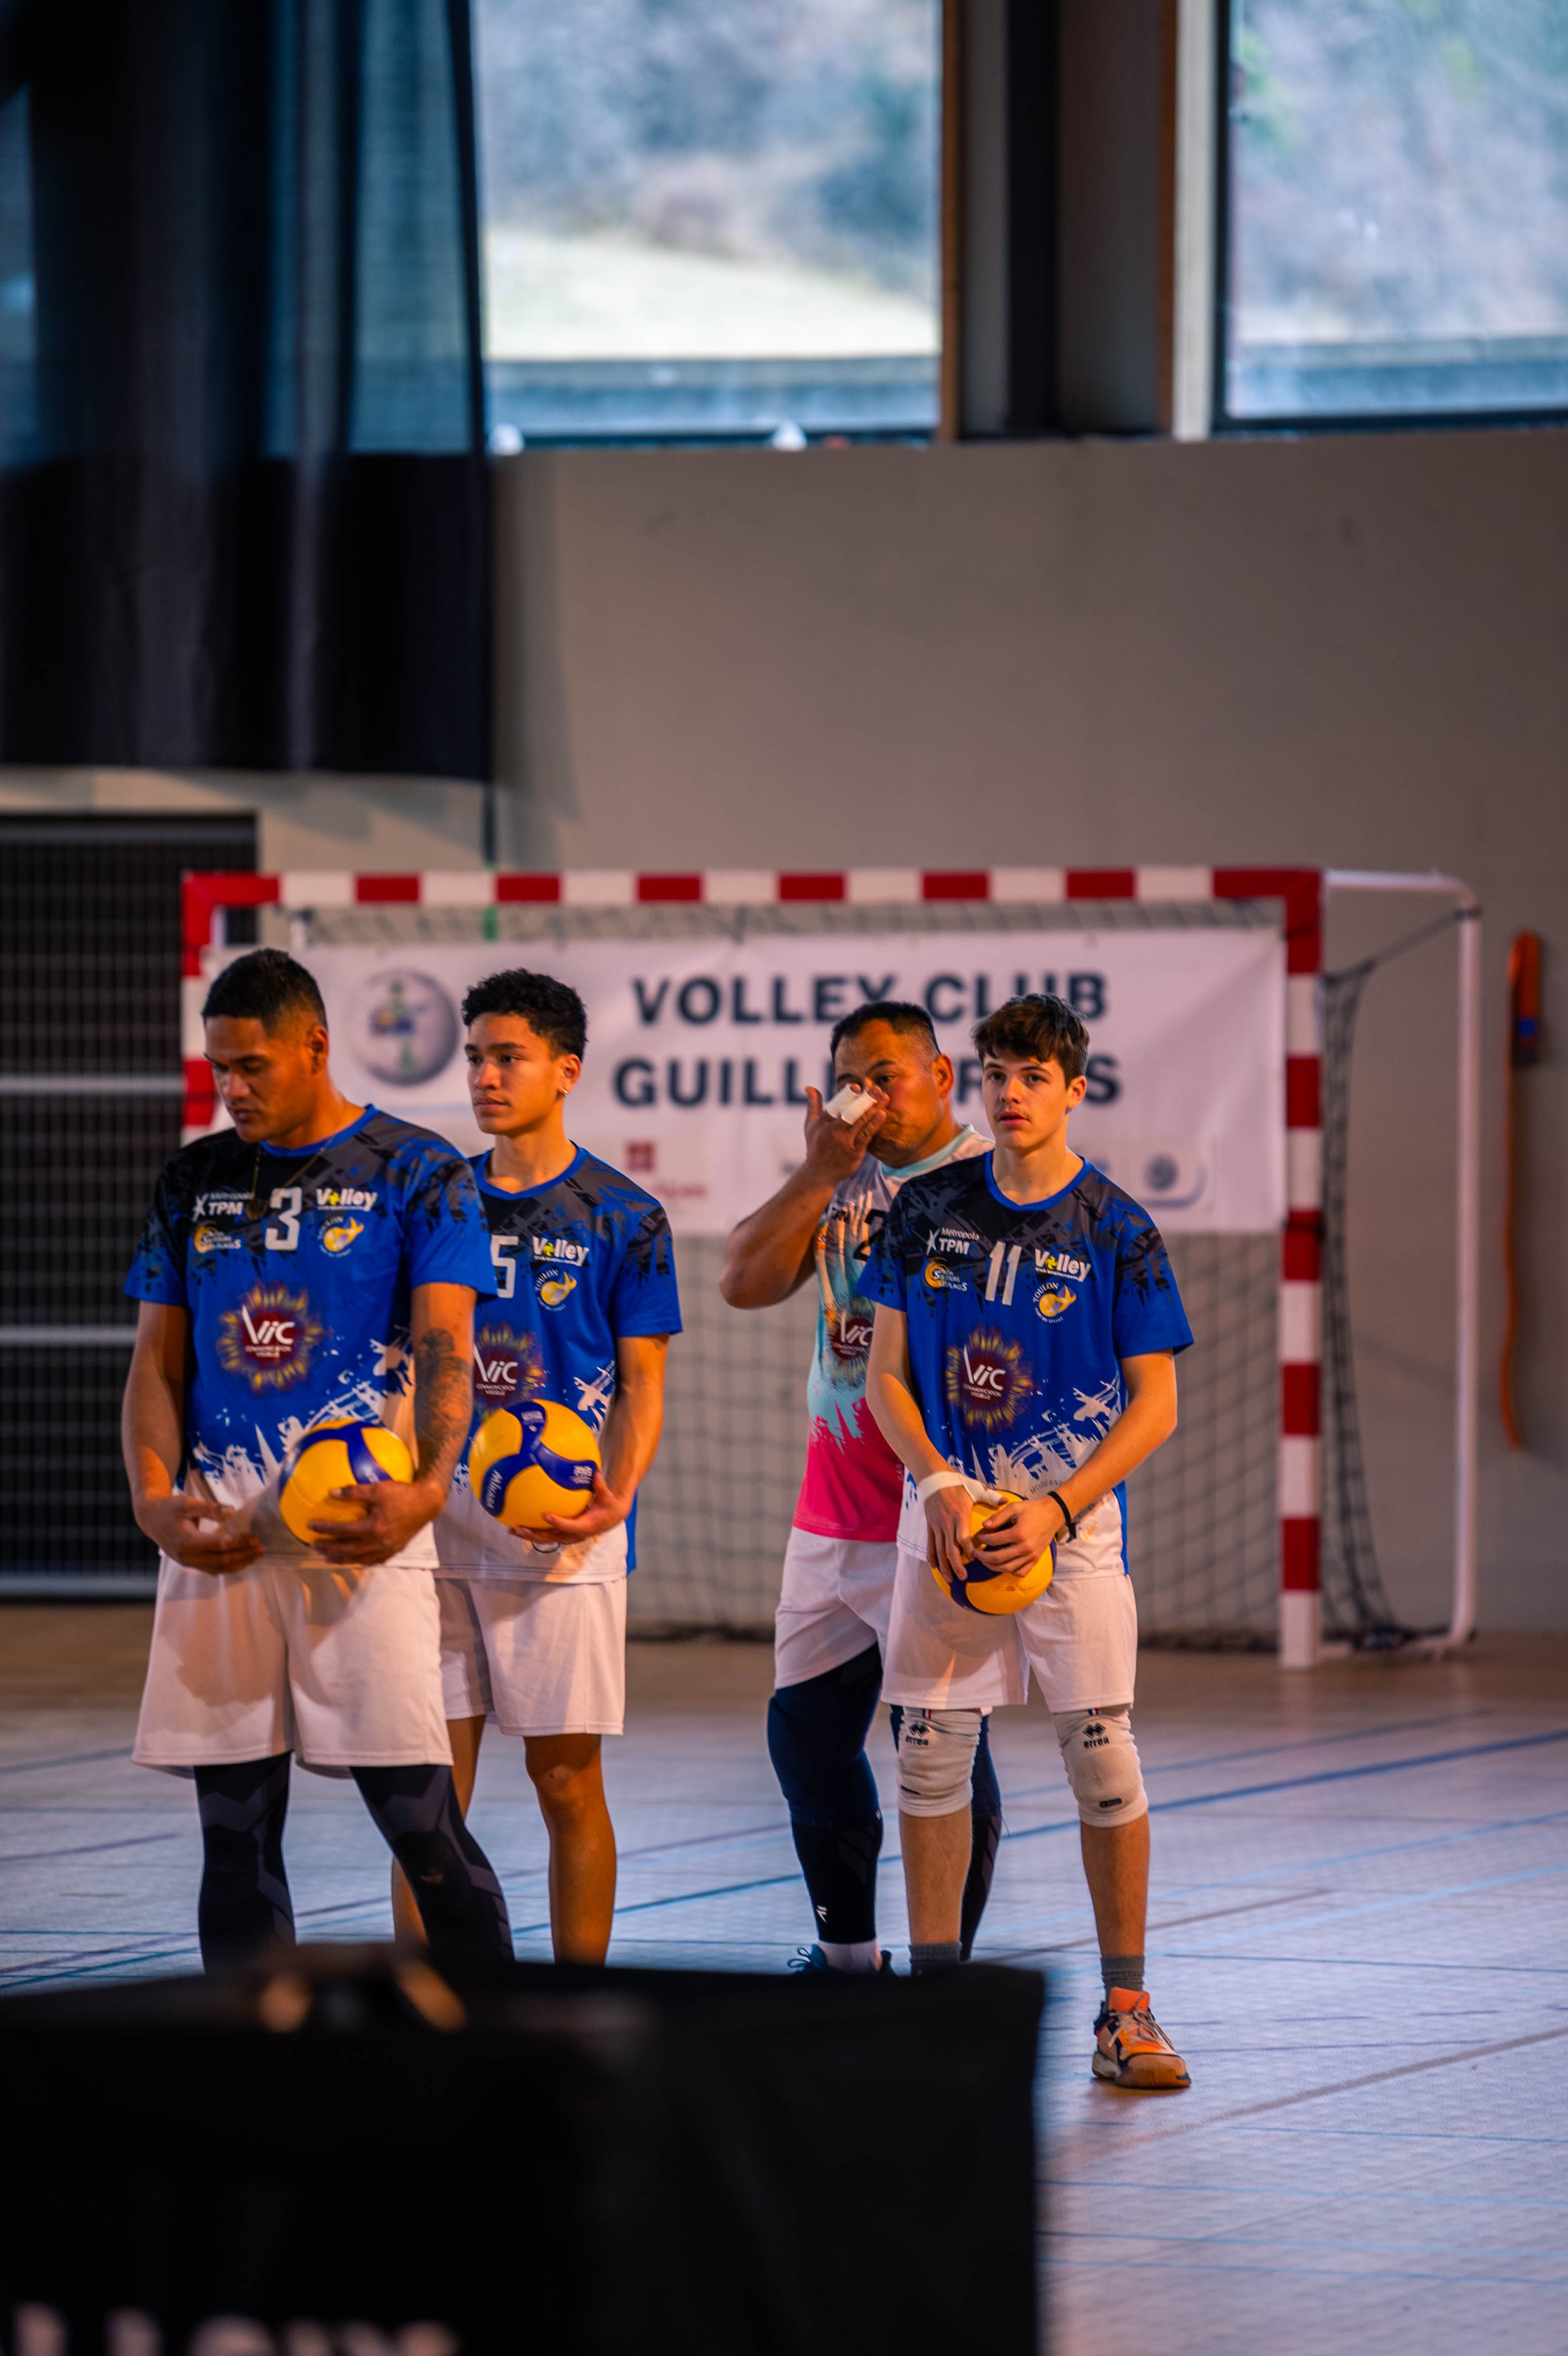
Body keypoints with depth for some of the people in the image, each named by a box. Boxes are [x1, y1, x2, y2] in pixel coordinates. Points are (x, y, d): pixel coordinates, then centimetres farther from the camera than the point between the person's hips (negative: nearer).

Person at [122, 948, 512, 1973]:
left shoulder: (419, 1174, 1)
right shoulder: (196, 1179, 15)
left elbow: (445, 1347, -9)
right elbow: (159, 1358, 13)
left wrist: (427, 1488, -27)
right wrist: (154, 1497, -5)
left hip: (360, 1520, -4)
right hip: (218, 1531, 4)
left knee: (419, 1817, -8)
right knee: (234, 1831, 5)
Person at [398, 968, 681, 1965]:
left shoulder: (623, 1217, 2)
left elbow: (642, 1385, 1)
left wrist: (617, 1497, -16)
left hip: (566, 1528, -3)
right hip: (440, 1517, 3)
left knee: (567, 1778, 0)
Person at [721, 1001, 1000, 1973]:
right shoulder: (839, 1181, 13)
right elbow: (745, 1282, 3)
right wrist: (819, 1171, -8)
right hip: (832, 1515, 7)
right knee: (806, 1729, 12)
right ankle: (847, 1954, 25)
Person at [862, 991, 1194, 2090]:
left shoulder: (1117, 1230, -3)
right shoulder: (929, 1209, 4)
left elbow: (1156, 1404, -3)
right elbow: (886, 1373, 7)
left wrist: (1055, 1509, -14)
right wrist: (939, 1483, -9)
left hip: (1072, 1516, -2)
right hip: (945, 1511, 3)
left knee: (1104, 1754, -7)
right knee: (932, 1751, 3)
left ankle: (1126, 2009, -1)